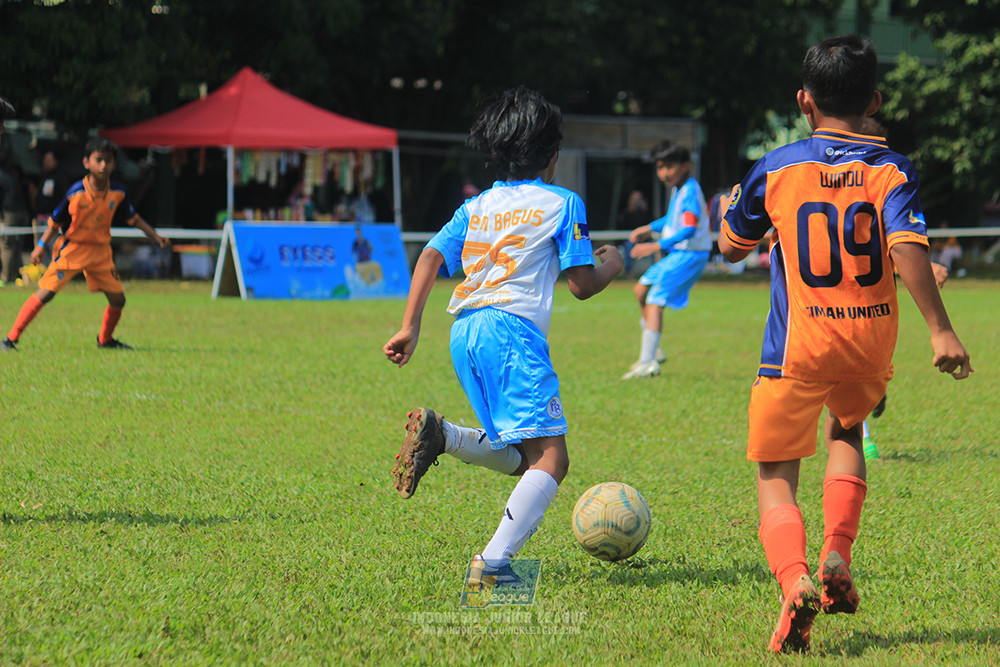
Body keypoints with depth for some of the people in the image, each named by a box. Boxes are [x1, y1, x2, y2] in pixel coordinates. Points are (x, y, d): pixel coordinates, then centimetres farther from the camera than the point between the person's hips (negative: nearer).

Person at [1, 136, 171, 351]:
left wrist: (156, 237, 8)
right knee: (45, 293, -14)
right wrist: (41, 246, -13)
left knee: (118, 299, 2)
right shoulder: (76, 193, -15)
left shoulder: (117, 193, -4)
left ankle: (105, 340, 28)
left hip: (100, 250, 4)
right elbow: (55, 222, -4)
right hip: (71, 248, -4)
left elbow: (133, 218, 12)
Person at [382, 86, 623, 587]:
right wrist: (611, 265, 22)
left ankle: (438, 435, -8)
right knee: (550, 458, -10)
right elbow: (582, 285, 1)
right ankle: (494, 562, -25)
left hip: (463, 334, 7)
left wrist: (410, 328, 4)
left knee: (518, 458, 17)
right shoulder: (562, 203, 6)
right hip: (512, 328, -7)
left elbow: (431, 258, 7)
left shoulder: (476, 207, 21)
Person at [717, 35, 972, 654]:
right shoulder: (892, 171, -3)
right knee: (847, 431, 31)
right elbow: (908, 252, -18)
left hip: (799, 342, -2)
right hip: (871, 339, 2)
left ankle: (795, 581, -25)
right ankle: (837, 557, 12)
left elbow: (731, 245, 10)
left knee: (776, 476, 3)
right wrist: (941, 329, -19)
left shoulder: (775, 169, -1)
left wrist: (731, 209, 31)